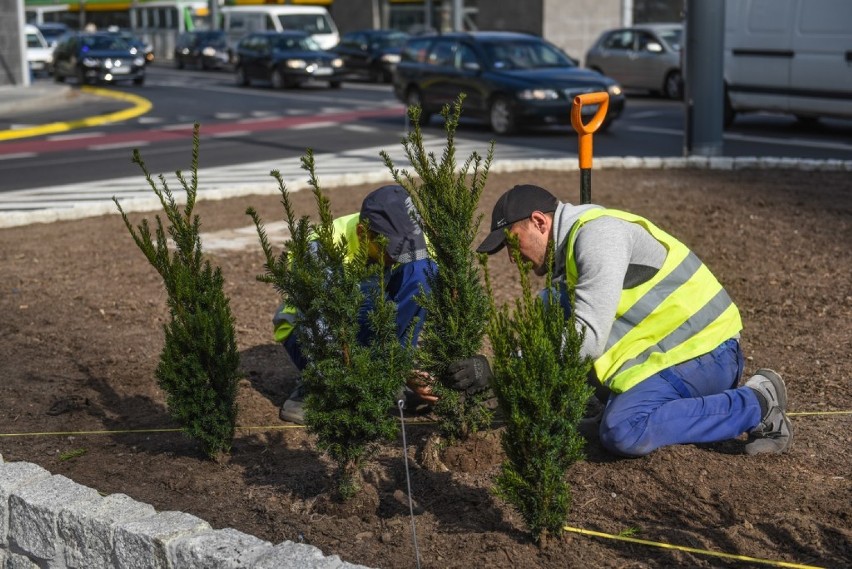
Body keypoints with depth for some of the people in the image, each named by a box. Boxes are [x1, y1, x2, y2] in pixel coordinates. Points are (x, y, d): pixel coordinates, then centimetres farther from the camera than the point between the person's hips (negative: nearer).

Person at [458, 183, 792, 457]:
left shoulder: (597, 233, -17)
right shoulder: (568, 251, 16)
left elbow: (587, 338, -25)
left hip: (702, 348, -10)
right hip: (677, 347, 10)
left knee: (622, 431, -26)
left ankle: (756, 406, -11)